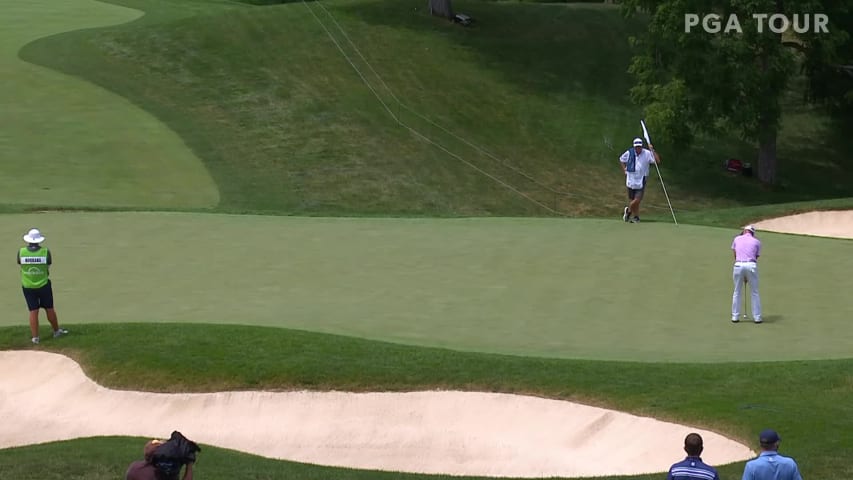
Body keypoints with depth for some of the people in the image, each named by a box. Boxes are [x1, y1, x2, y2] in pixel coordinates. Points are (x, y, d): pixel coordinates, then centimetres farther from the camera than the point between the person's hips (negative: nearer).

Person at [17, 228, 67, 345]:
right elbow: (48, 269, -3)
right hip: (43, 285, -1)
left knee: (33, 311, 6)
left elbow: (20, 265, 5)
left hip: (28, 286, 1)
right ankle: (56, 331, 29)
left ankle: (35, 337, 7)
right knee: (49, 309, 14)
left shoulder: (21, 252, -9)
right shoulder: (45, 252, -11)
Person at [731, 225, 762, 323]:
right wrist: (748, 277, 19)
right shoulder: (757, 242, 14)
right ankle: (757, 317, 8)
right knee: (754, 293, 8)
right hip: (751, 265, -1)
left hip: (738, 265, 1)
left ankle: (735, 317, 14)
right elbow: (756, 257, 15)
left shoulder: (737, 239, 16)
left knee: (737, 292, 13)